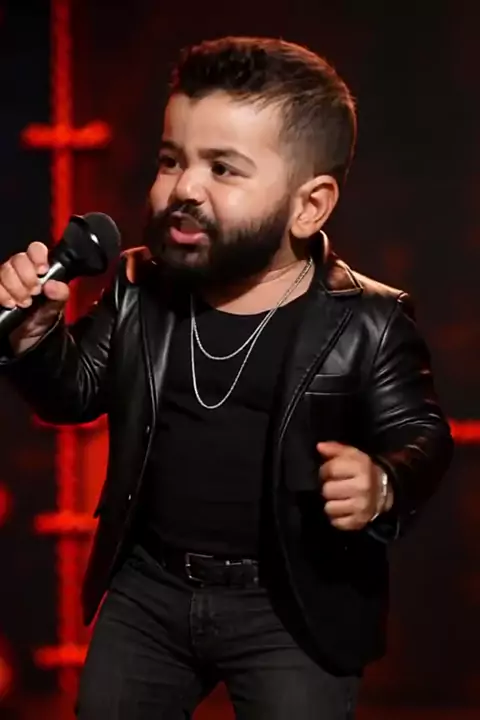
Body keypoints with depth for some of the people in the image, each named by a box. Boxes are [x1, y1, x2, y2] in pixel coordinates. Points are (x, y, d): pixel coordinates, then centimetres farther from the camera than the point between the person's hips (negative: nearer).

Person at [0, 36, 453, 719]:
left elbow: (419, 436, -7)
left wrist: (385, 486, -29)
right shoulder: (139, 290, -2)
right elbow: (76, 394, 10)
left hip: (294, 602, -4)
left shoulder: (366, 321, -15)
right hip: (148, 585, 4)